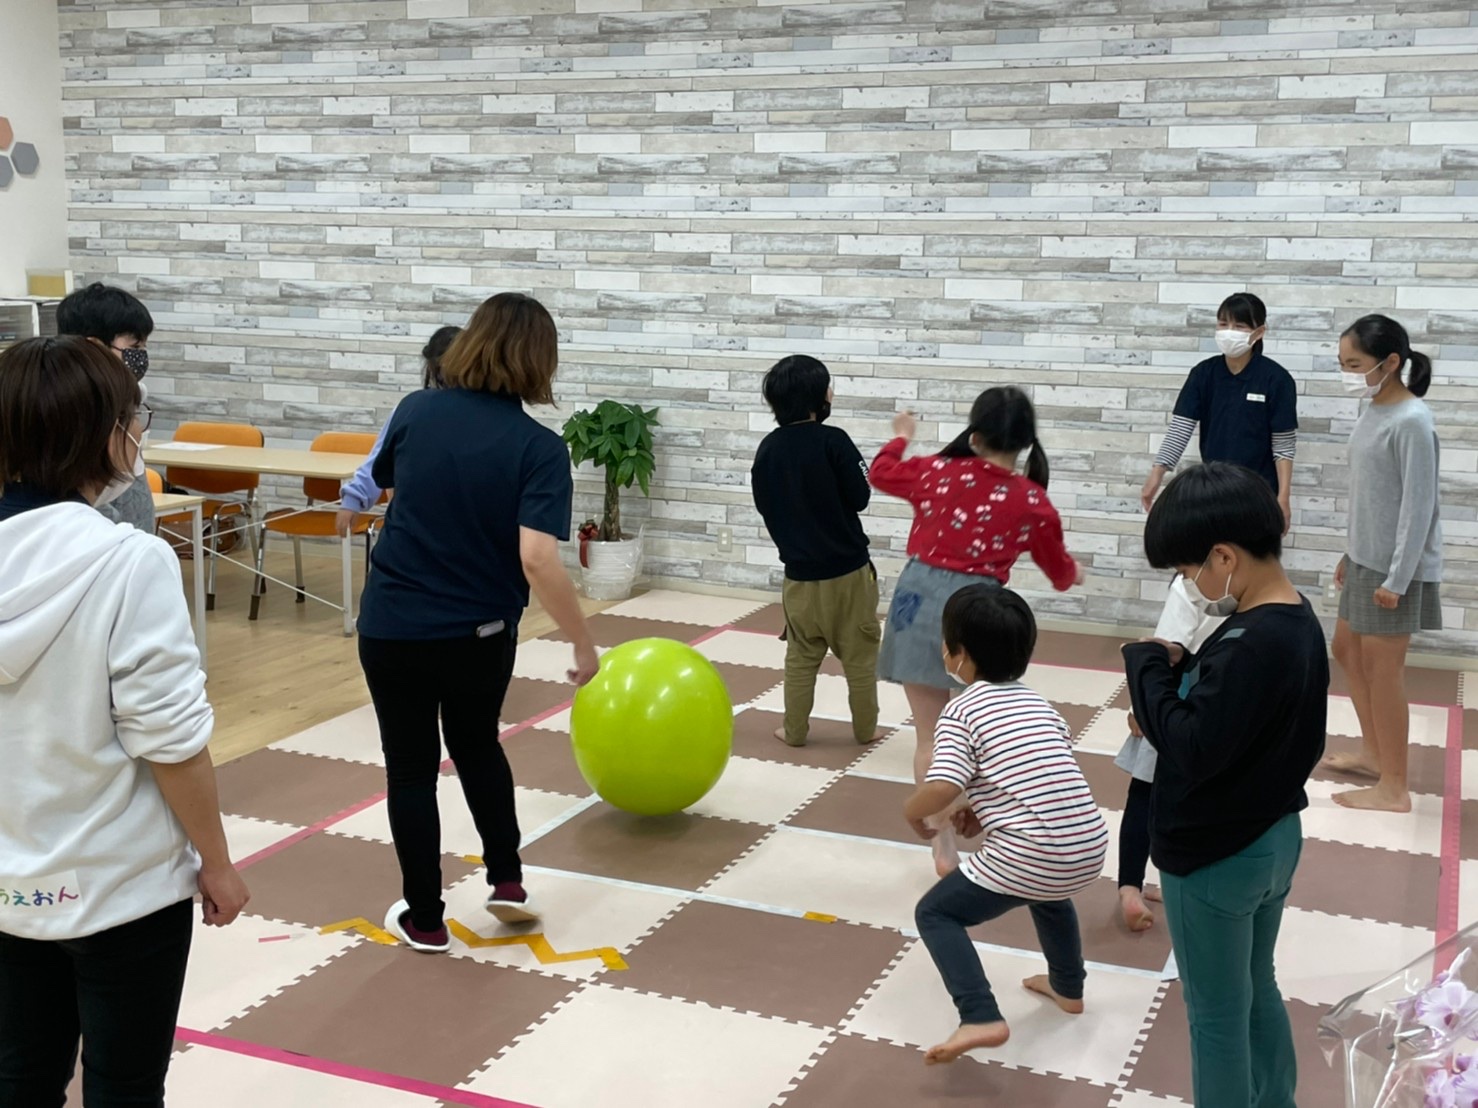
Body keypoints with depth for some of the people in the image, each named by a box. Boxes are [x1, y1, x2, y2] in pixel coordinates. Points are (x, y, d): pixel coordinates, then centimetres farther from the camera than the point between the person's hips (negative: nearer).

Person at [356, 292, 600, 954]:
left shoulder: (415, 412, -5)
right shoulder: (538, 447, -14)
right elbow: (538, 559, -24)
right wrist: (583, 643, -15)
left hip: (394, 624, 1)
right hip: (481, 633, 0)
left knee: (412, 768, 12)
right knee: (478, 745, 26)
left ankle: (424, 919, 20)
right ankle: (507, 882, 27)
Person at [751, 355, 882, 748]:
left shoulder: (768, 448, -2)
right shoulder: (833, 440, -17)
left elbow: (764, 506, 7)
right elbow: (860, 498, -12)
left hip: (799, 573, 4)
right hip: (847, 570, -4)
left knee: (800, 657, 16)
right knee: (859, 656, 11)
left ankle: (795, 730, 21)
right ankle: (865, 729, 22)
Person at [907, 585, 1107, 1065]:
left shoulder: (961, 711, -6)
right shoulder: (1036, 701, 15)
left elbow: (941, 789, -19)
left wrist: (911, 812, 3)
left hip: (1031, 858, -7)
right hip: (1089, 851, 7)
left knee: (936, 913, 8)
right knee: (1046, 891, 40)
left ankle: (981, 1019, -8)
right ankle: (1068, 987, 52)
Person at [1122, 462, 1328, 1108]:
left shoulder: (1248, 644, -29)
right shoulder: (1301, 624, 1)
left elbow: (1192, 749, -28)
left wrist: (1151, 664, -18)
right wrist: (1181, 672, -4)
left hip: (1215, 858, -9)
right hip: (1274, 838, 9)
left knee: (1217, 1016, 9)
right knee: (1258, 992, 25)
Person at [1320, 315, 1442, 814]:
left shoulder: (1411, 422, -21)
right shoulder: (1374, 413, 6)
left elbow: (1418, 506, -21)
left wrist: (1397, 578, -20)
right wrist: (1350, 553, 19)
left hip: (1395, 567, -9)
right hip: (1365, 560, 9)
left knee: (1381, 667, 0)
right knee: (1347, 649, 19)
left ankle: (1393, 788, 12)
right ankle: (1373, 753, 36)